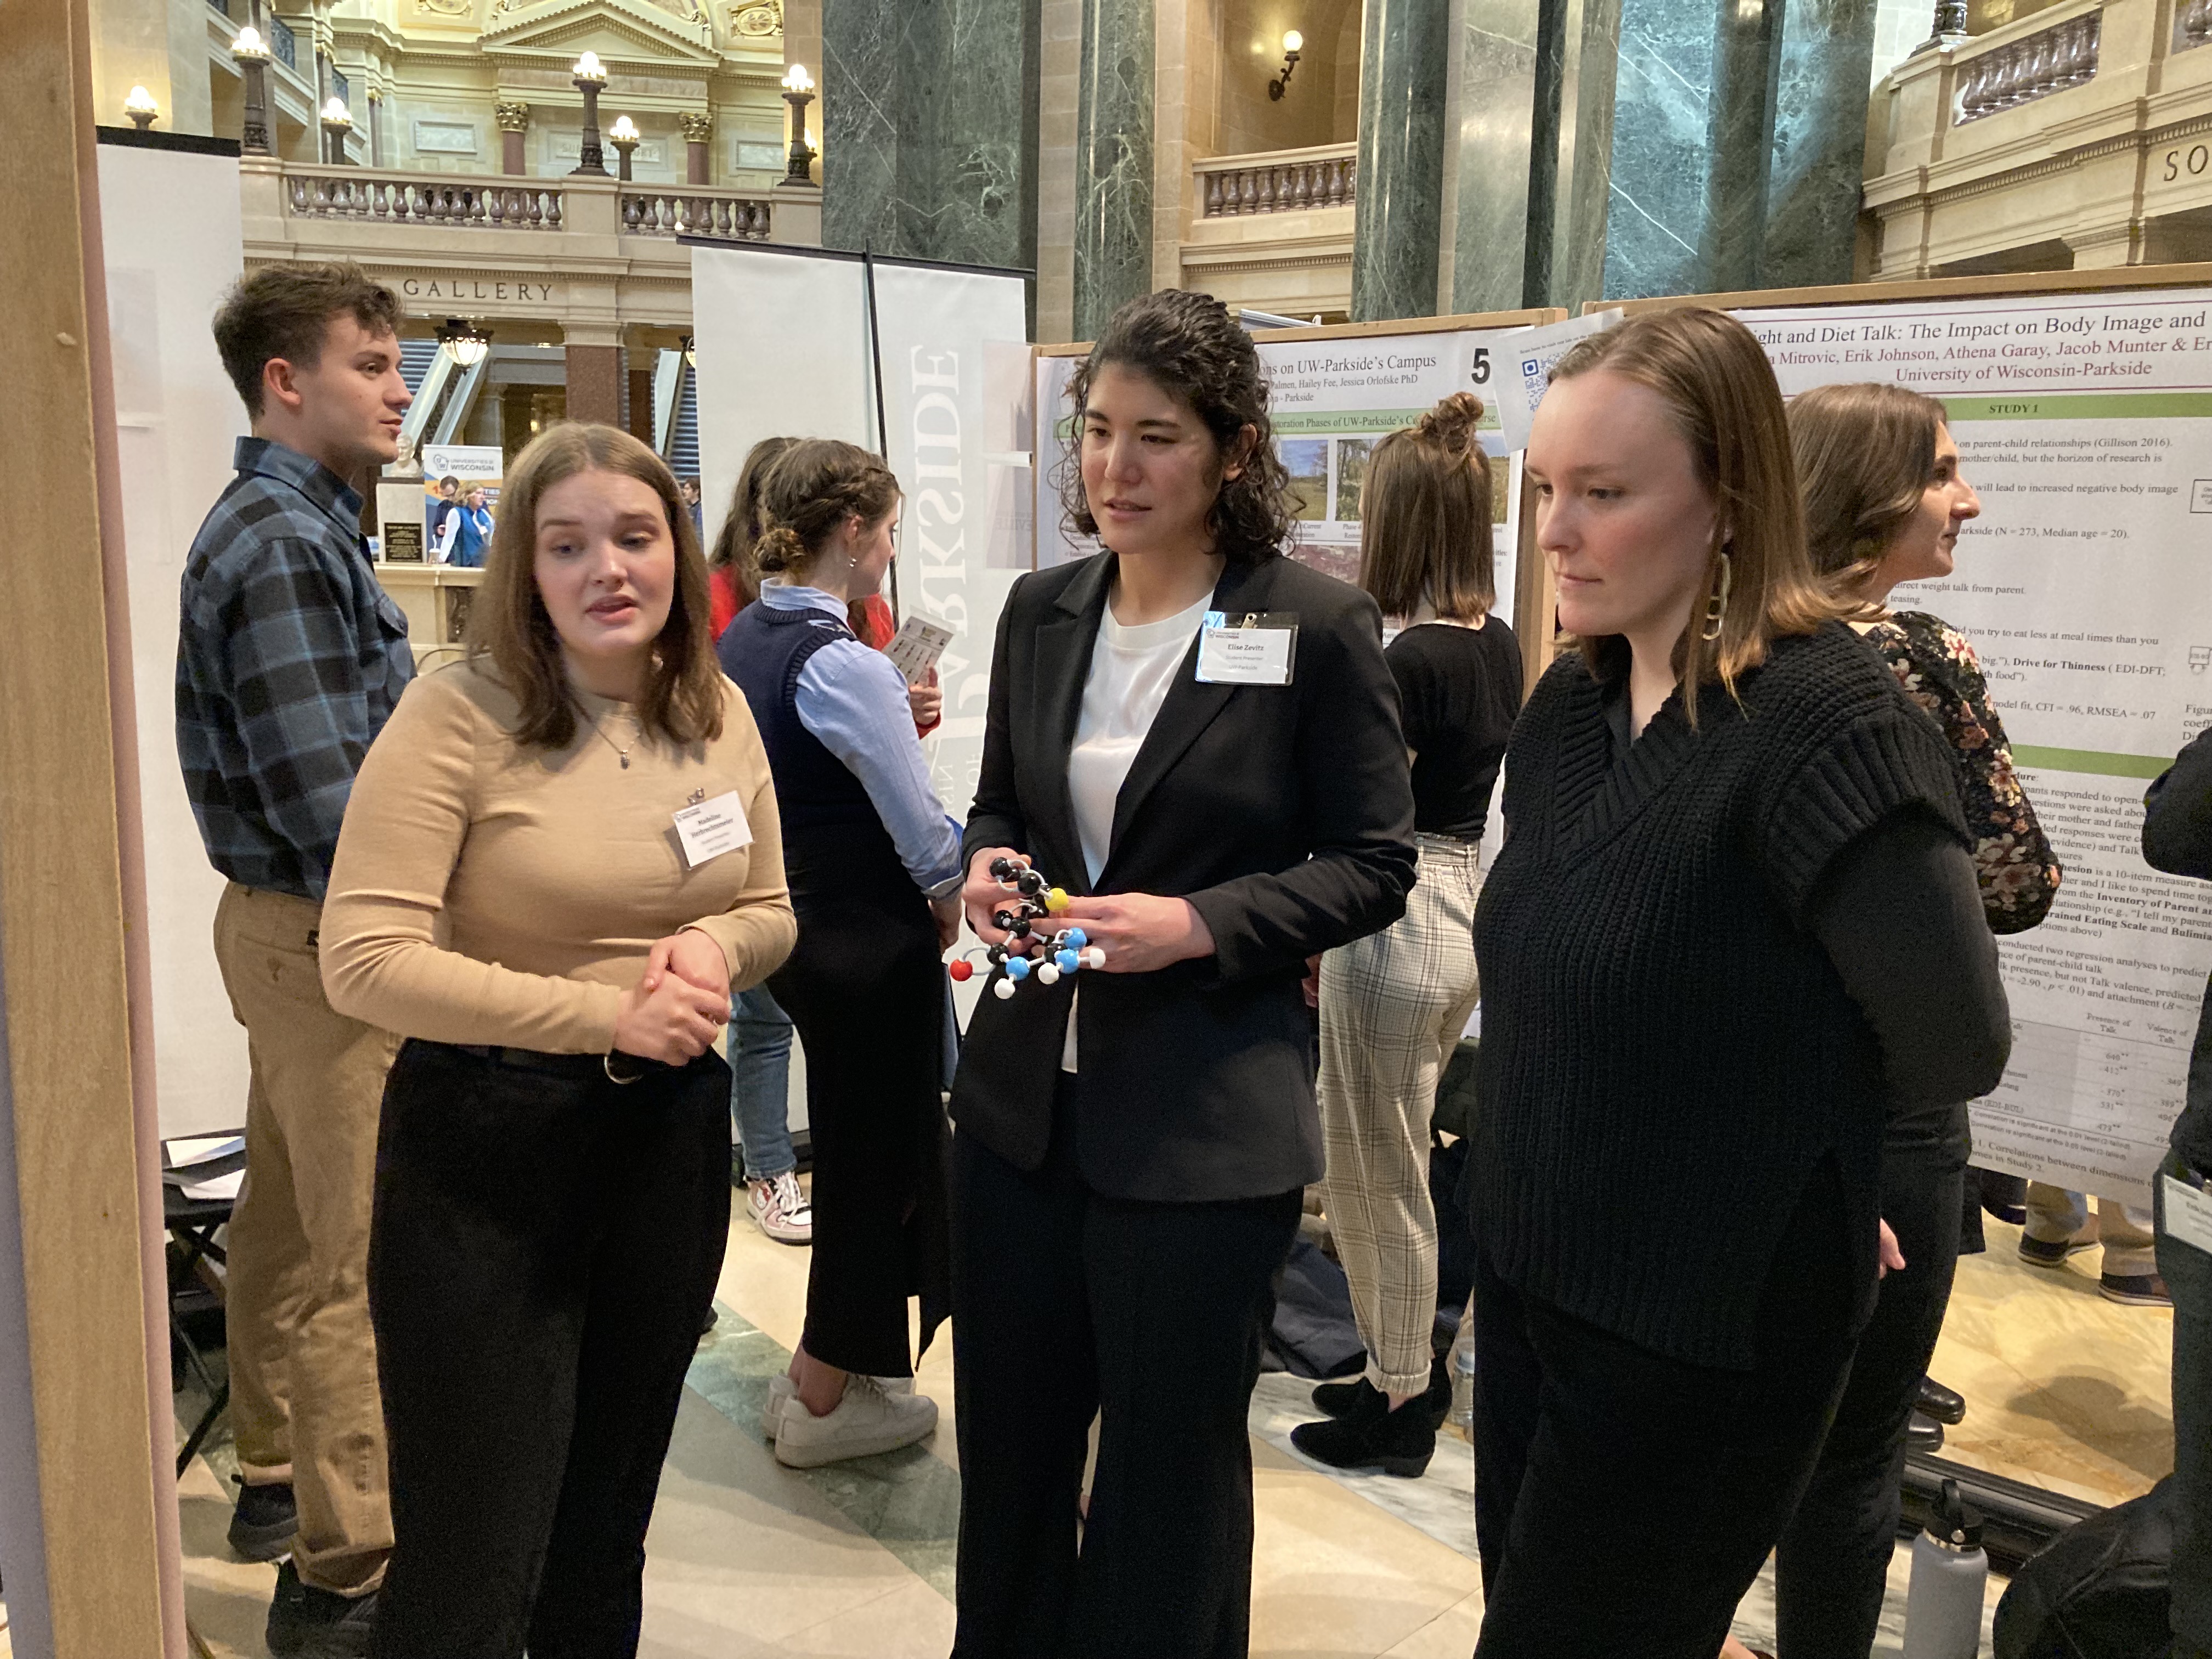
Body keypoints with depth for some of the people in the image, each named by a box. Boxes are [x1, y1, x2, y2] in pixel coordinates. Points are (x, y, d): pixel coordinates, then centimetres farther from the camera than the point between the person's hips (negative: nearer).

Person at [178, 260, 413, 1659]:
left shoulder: (296, 525, 14)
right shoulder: (281, 544, -18)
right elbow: (324, 798, -24)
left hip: (292, 925, 10)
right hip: (328, 939, -10)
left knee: (290, 1220, 20)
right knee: (358, 1260, -3)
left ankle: (279, 1480, 36)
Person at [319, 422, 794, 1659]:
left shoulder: (717, 714, 2)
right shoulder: (459, 716, -15)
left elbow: (772, 912, 12)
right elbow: (365, 961, -20)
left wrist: (715, 946, -11)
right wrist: (606, 1015, -22)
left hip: (671, 1134, 5)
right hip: (489, 1142, -5)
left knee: (611, 1514, 22)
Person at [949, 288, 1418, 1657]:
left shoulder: (1318, 625, -10)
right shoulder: (1043, 611, 5)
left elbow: (1373, 865, -7)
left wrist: (1202, 926, -20)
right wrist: (989, 868, -7)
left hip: (1205, 1119, -5)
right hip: (1025, 1092, 5)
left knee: (1170, 1473, 13)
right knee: (1010, 1442, 20)